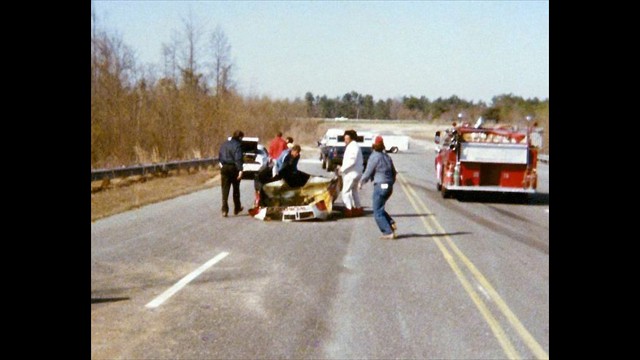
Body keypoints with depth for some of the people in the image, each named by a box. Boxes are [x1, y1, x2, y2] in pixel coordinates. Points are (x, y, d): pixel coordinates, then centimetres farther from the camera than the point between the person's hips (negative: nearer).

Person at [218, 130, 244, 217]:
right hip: (233, 168, -4)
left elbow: (219, 157, 14)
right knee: (236, 189, 13)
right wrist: (240, 170, -22)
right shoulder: (237, 145, -11)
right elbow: (238, 158, -20)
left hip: (224, 167, 4)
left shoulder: (224, 144, 10)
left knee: (225, 190, 2)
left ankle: (224, 210, -9)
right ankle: (237, 209, 24)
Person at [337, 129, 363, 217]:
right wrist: (342, 168, 16)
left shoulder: (352, 146, -16)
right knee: (354, 191, 20)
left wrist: (342, 169, -18)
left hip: (351, 173, -11)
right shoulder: (355, 146, 18)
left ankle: (349, 210, -9)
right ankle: (358, 208, 26)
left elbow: (352, 161, -25)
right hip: (356, 173, 11)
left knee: (345, 191, -8)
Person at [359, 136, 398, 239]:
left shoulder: (374, 157, -11)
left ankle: (388, 232, -8)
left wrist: (361, 182, 6)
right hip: (389, 186, 8)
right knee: (379, 208, 22)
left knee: (377, 212, -1)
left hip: (380, 186, -8)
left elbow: (368, 173, -9)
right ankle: (391, 223, 5)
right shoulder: (387, 157, 12)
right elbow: (393, 172, 18)